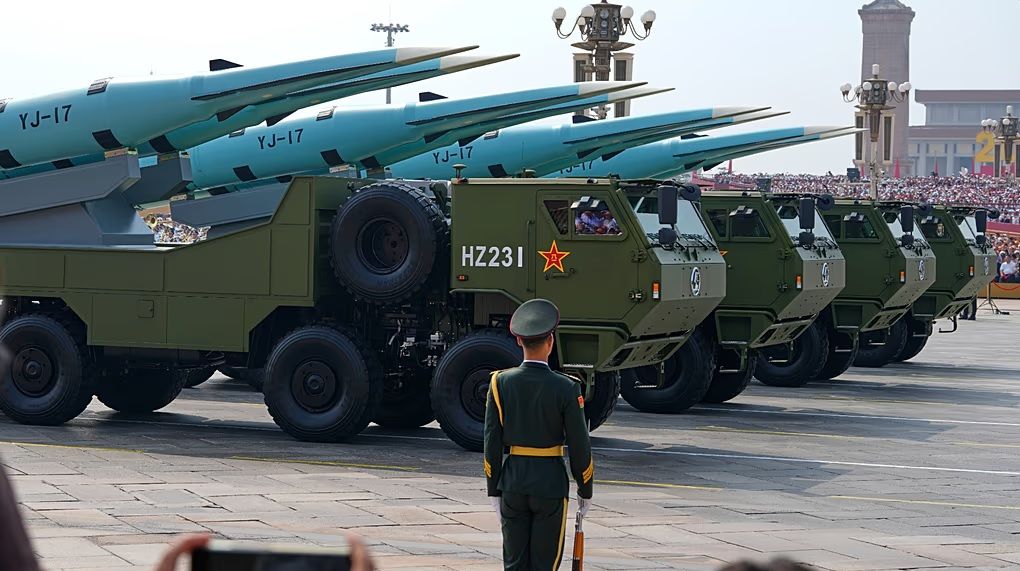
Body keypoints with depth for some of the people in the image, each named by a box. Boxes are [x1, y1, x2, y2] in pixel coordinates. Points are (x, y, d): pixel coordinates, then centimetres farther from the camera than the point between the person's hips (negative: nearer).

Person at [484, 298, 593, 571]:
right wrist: (585, 491, 5)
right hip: (551, 484, -2)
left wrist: (494, 491, 6)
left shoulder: (501, 382, -4)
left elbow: (492, 442, -2)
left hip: (513, 482, 3)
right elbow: (579, 446, -8)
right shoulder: (566, 388, -11)